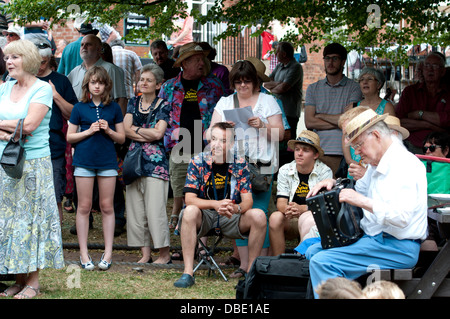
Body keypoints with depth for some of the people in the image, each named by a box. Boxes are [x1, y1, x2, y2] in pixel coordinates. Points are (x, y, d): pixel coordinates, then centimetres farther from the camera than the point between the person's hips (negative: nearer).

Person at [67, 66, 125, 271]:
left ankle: (108, 253, 7)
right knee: (84, 207, 1)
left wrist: (108, 131, -9)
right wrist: (89, 131, -9)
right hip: (84, 160, -1)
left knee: (107, 206, 2)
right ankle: (84, 254, 7)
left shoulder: (113, 108, 7)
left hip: (107, 161, 1)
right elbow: (70, 137, 4)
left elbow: (122, 138, 10)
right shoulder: (80, 108, 4)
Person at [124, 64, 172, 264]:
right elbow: (126, 129, 3)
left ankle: (164, 253, -1)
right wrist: (148, 134, -8)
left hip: (155, 162, -5)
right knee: (135, 210, 4)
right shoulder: (133, 103, 14)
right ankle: (145, 253, 11)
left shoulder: (163, 106, 1)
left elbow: (158, 133, -11)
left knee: (155, 209, -9)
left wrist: (136, 129, -1)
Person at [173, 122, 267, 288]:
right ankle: (188, 273, -34)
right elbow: (189, 199, -14)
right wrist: (215, 204, -32)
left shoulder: (240, 163, -3)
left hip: (231, 218, 2)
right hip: (204, 216, -1)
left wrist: (236, 208, -33)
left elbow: (248, 200, -8)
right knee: (190, 211, -34)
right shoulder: (198, 161, -8)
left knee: (258, 215, -24)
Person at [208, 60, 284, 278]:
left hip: (261, 165, -3)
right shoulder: (225, 103, 16)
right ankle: (244, 264, 6)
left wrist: (263, 126, -13)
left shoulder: (267, 101, 8)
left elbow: (279, 134, 5)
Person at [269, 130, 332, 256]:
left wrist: (302, 208, -34)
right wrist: (287, 209, -31)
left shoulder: (325, 172, -5)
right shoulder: (285, 171, 3)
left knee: (307, 218, -35)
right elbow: (281, 203, -5)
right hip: (290, 222, 3)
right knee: (275, 217, -28)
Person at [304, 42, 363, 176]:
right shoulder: (313, 88, 16)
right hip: (318, 152, 2)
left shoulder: (354, 88, 7)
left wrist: (321, 116, 3)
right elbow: (309, 122, 5)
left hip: (344, 153, -2)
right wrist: (338, 123, -3)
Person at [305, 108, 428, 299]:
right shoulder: (377, 165, 15)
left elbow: (402, 217, -27)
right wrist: (333, 183, 15)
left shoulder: (405, 165, -17)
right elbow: (359, 191, 34)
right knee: (313, 252, 12)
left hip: (398, 247, -11)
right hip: (373, 238, 11)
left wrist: (363, 202, -28)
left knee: (322, 262, -22)